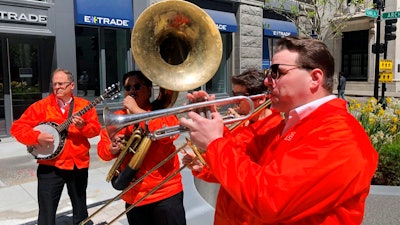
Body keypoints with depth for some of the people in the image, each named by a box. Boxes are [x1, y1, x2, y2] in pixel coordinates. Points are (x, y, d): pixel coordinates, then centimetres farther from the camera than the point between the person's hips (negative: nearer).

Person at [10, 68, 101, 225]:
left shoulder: (84, 105, 2)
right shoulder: (41, 106, -3)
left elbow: (96, 129, 1)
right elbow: (17, 127, -4)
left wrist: (83, 126, -19)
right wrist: (37, 137, -19)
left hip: (79, 164, 2)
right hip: (50, 166, -2)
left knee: (80, 209, 18)